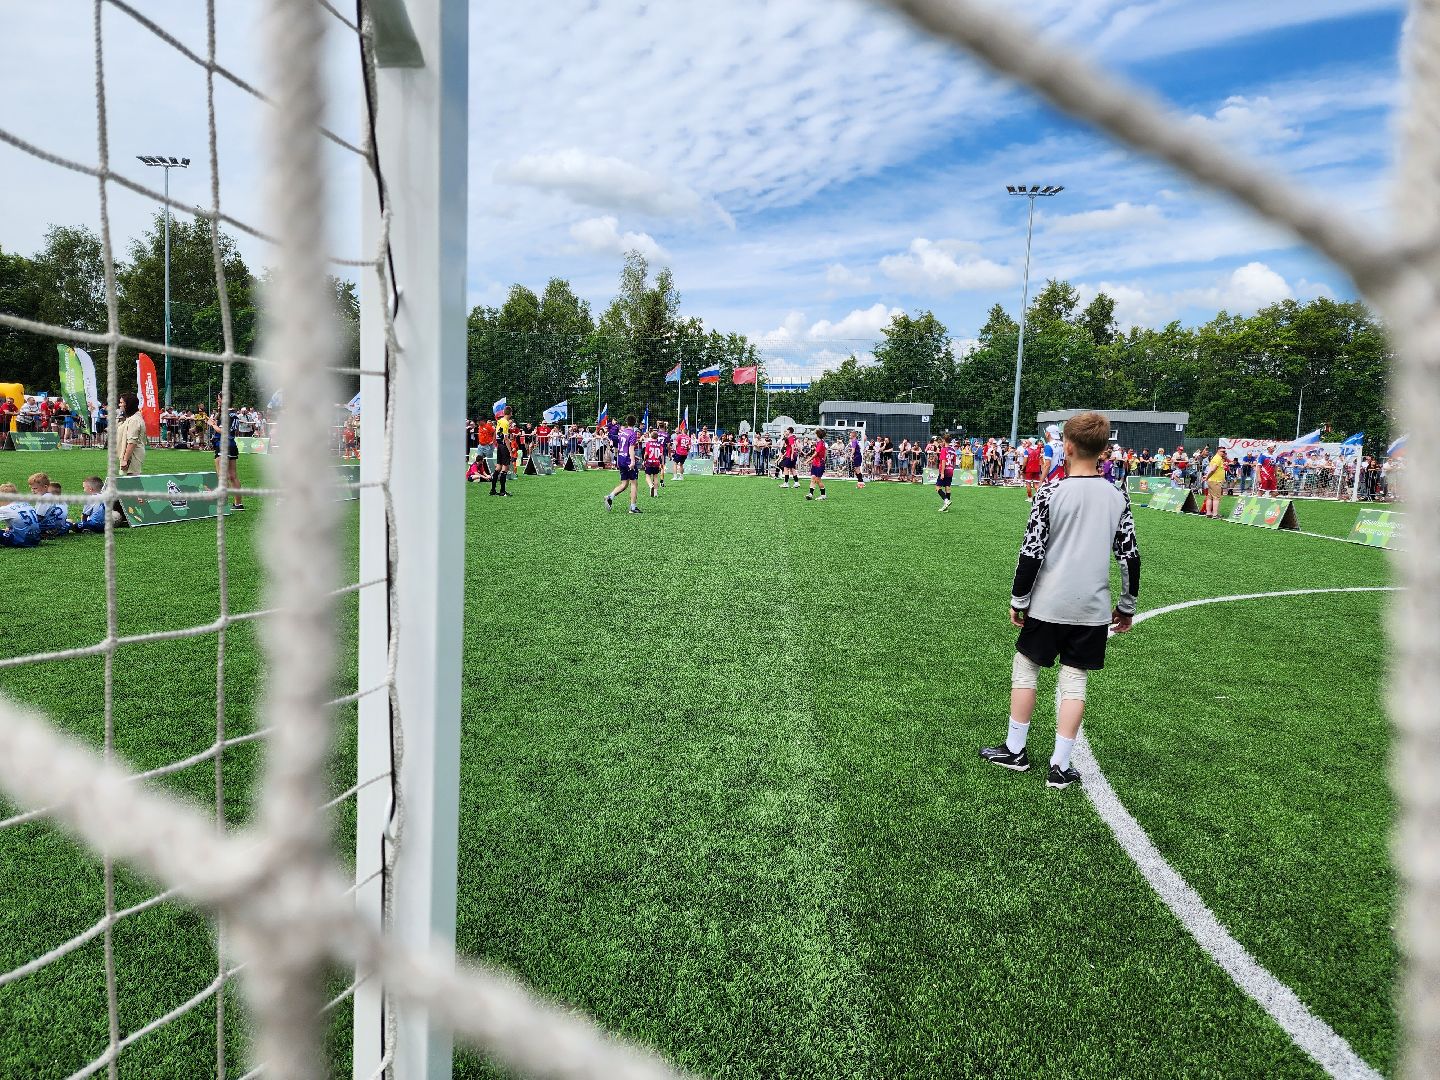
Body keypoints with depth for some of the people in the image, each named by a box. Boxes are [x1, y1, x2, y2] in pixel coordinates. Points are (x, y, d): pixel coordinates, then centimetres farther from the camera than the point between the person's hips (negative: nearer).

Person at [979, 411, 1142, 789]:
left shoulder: (1051, 492, -11)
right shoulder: (1118, 496, 1)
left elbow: (1031, 552, -12)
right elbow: (1130, 556, 4)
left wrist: (1018, 600, -1)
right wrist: (1127, 606, 15)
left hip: (1047, 605, -3)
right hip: (1093, 609, 3)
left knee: (1025, 668, 14)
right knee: (1073, 680, 9)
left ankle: (1014, 750, 21)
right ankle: (1060, 766, 10)